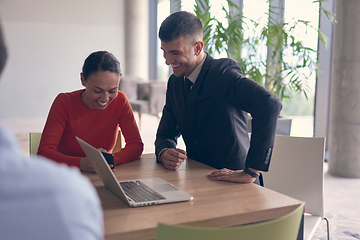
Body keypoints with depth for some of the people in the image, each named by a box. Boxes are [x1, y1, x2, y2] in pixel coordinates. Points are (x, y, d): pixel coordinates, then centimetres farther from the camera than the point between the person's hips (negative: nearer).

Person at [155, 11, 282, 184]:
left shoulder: (222, 71, -16)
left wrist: (251, 172, -32)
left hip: (233, 186, -6)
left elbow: (269, 104, -32)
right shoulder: (174, 83, 8)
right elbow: (166, 133, 13)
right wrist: (164, 153, -11)